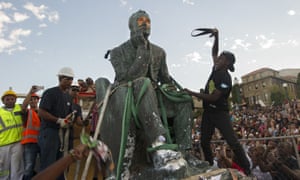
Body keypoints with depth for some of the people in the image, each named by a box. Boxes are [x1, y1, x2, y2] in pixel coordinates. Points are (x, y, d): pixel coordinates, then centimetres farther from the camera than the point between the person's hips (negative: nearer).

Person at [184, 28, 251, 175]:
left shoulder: (225, 78, -18)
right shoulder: (216, 69, 7)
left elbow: (213, 97, -23)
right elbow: (214, 52, 21)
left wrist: (192, 93, -21)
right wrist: (216, 37, 8)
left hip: (220, 113, -8)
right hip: (208, 112, 8)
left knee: (232, 142, -6)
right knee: (204, 142, 10)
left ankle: (246, 170, 8)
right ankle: (210, 166, 26)